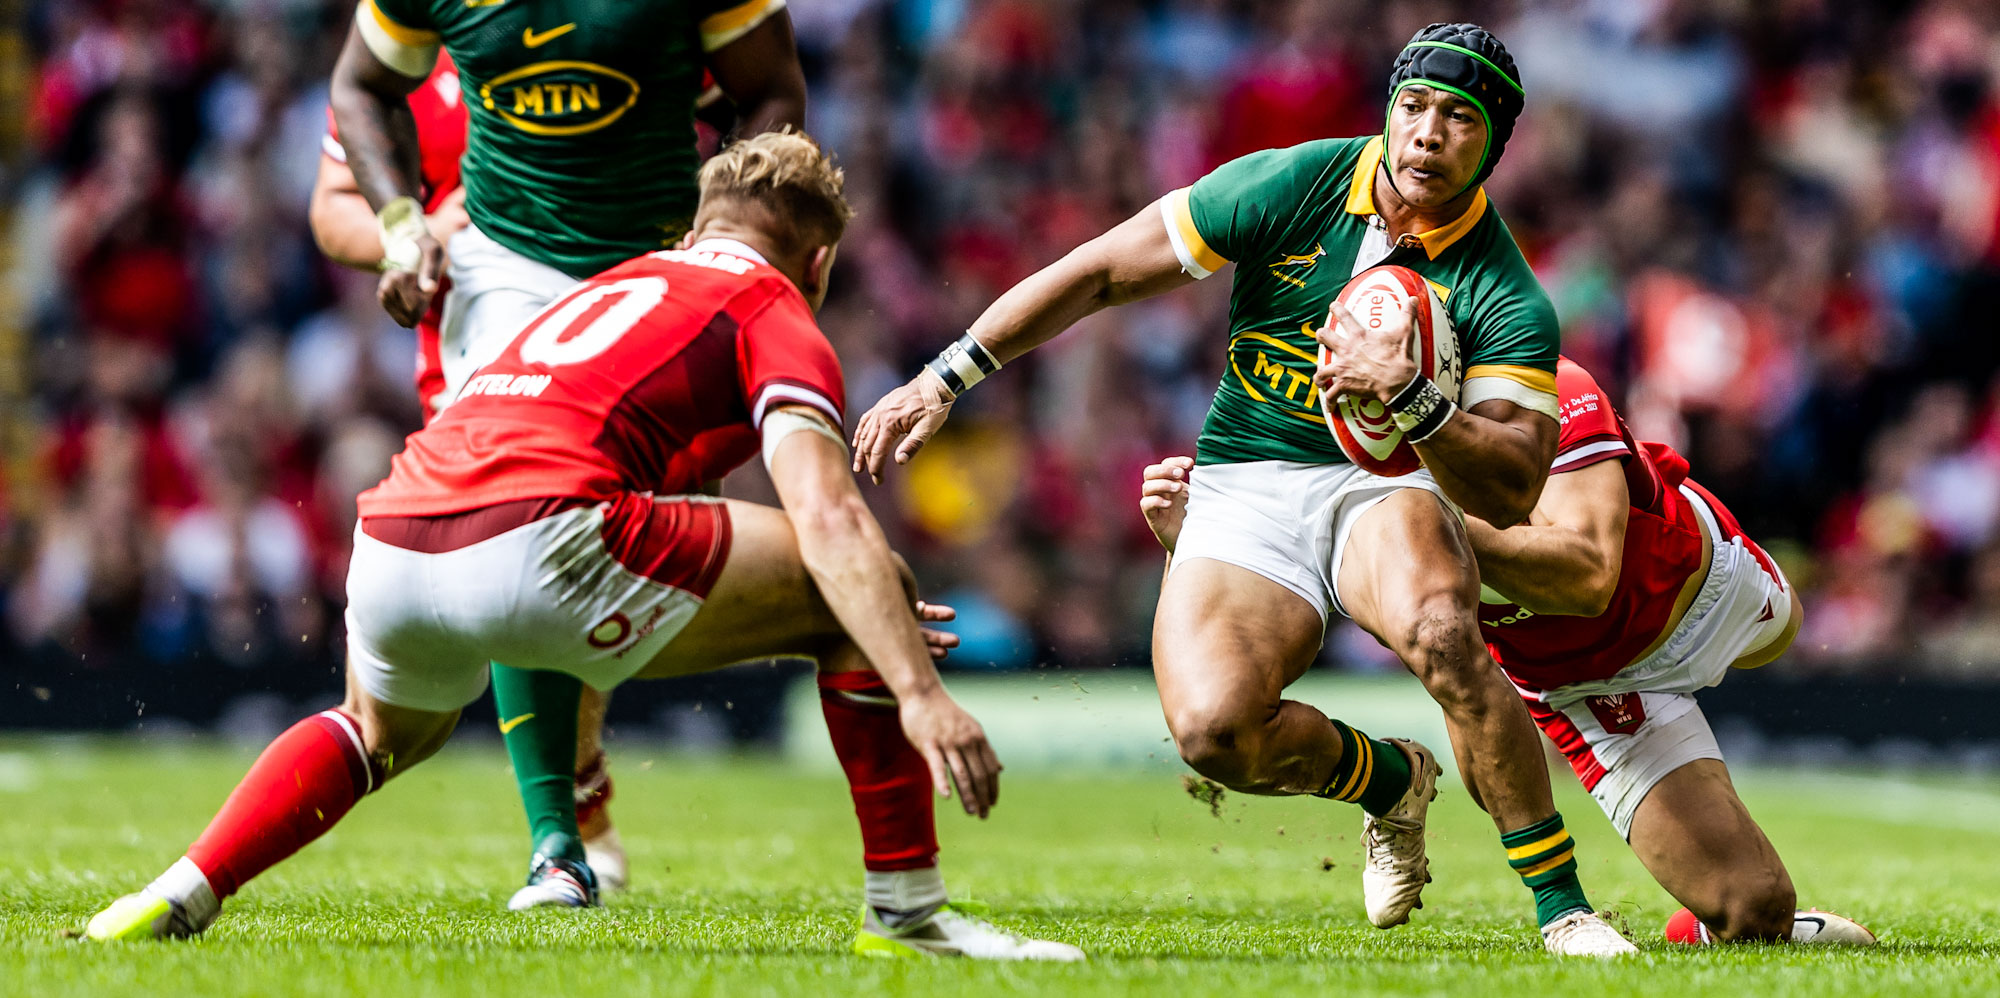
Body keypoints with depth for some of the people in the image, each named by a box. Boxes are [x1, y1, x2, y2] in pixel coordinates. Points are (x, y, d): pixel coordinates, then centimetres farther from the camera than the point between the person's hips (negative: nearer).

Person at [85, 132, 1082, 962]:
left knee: (380, 734, 41)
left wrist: (866, 623, 44)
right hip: (536, 540, -7)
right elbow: (830, 523, -7)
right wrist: (918, 692, -13)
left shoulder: (615, 286, 35)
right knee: (862, 594, 8)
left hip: (388, 542, 7)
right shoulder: (776, 315, 13)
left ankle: (178, 896, 24)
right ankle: (907, 911, 6)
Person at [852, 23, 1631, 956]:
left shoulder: (1508, 299, -11)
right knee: (1211, 726, -27)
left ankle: (1560, 904, -24)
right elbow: (1098, 271, -1)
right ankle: (1387, 778, 7)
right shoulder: (1291, 186, -8)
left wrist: (1413, 397, -36)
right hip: (1243, 490, 1)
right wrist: (945, 379, -3)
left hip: (1383, 486, -1)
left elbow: (1512, 487, -18)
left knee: (1442, 636, -38)